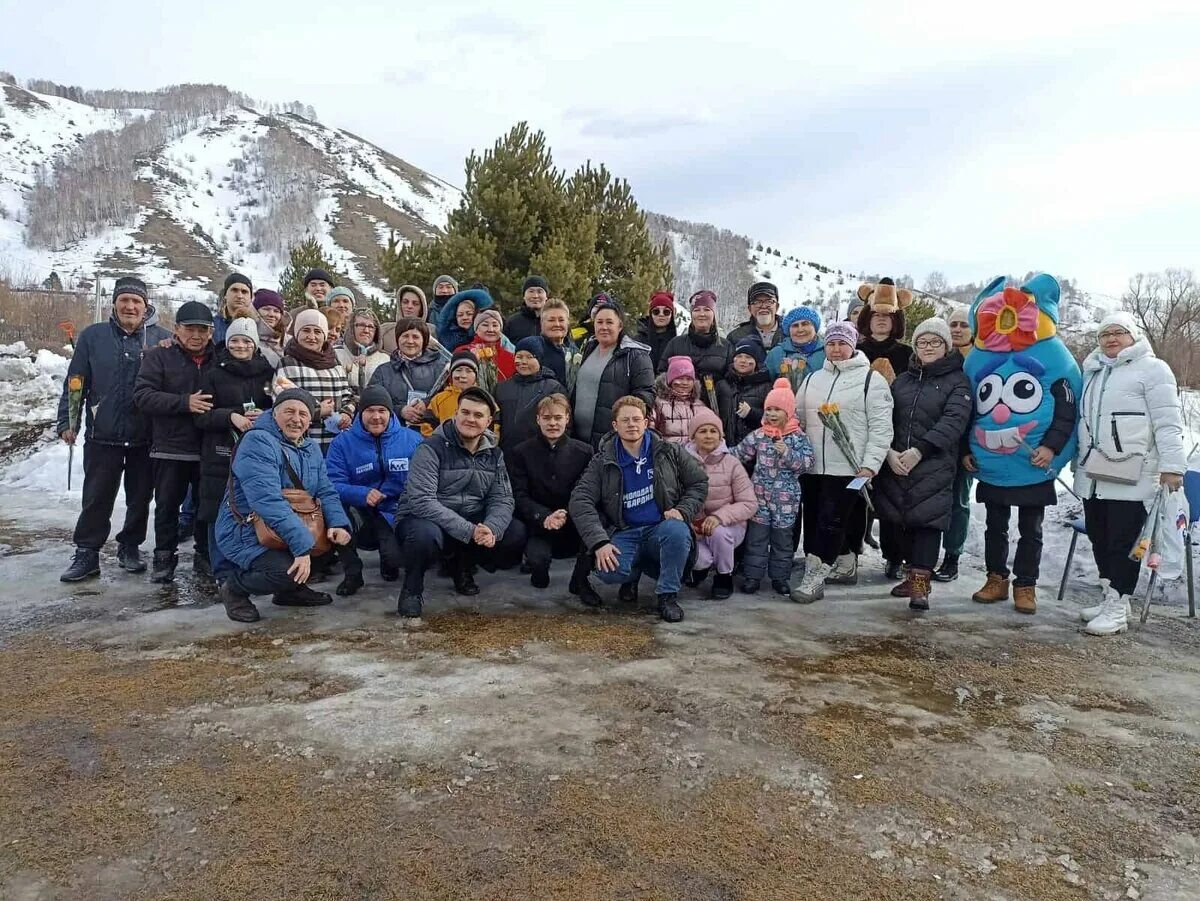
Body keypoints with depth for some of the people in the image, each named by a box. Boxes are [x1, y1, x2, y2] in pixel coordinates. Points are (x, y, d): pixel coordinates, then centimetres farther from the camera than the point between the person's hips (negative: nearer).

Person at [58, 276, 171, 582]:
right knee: (96, 499, 5)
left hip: (146, 439, 0)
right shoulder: (93, 336, 4)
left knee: (140, 498, 11)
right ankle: (87, 554, 16)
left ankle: (130, 548, 27)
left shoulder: (162, 338, 2)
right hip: (102, 437, 0)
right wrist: (66, 422, 1)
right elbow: (75, 383, 5)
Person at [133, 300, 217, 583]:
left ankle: (205, 556, 24)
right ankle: (164, 558, 21)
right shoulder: (159, 356, 0)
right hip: (170, 448, -2)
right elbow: (142, 395, -11)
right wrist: (184, 402, -22)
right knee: (167, 506, 8)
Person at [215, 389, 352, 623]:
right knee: (287, 572, -29)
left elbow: (326, 492, 3)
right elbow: (268, 501, -30)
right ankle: (235, 588, 3)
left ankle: (291, 589, 13)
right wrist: (302, 544, -36)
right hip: (245, 533, -8)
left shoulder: (311, 448, 9)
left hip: (291, 528, 8)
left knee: (338, 535, -5)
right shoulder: (258, 442, -20)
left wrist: (338, 524, -19)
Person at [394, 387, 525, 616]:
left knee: (516, 533, -14)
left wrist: (491, 529, -26)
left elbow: (502, 499, -2)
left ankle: (463, 566, 13)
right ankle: (412, 588, -6)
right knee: (426, 534, -39)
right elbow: (422, 501, -26)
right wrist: (469, 531, -32)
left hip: (472, 524, 5)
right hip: (425, 520, -5)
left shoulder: (493, 454, 3)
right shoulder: (431, 448, -15)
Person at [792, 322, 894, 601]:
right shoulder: (813, 379, 16)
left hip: (848, 468, -6)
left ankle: (814, 579, -6)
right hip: (812, 466, 6)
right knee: (813, 520, 8)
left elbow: (881, 427, -6)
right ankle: (845, 568, 22)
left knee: (831, 521, -9)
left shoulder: (871, 379, 0)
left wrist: (870, 464, -14)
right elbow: (797, 419, 18)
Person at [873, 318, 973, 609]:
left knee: (927, 519, -10)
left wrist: (919, 450, -20)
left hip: (934, 466, -4)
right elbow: (886, 418, 7)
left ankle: (921, 582, -9)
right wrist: (889, 452, -10)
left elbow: (954, 421, -11)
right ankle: (913, 574, 21)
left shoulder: (958, 381, 3)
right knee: (905, 519, 8)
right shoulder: (902, 380, 17)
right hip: (896, 463, 4)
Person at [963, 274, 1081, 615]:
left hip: (1033, 466, -3)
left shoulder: (1052, 355, -6)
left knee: (1030, 529, 8)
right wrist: (966, 449, 6)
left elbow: (1067, 410, -6)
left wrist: (1051, 447, -15)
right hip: (990, 465, 3)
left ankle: (1025, 585, 19)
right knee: (995, 526, 14)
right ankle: (996, 579, 26)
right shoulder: (979, 356, 5)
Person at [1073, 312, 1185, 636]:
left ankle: (1118, 607, 1)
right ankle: (1108, 598, 22)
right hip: (1093, 474, 7)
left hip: (1131, 477, -7)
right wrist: (1078, 460, 24)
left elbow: (1167, 423, -9)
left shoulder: (1151, 369, -2)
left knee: (1124, 541, -4)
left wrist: (1172, 465, -15)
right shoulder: (1092, 372, 19)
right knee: (1099, 539, 11)